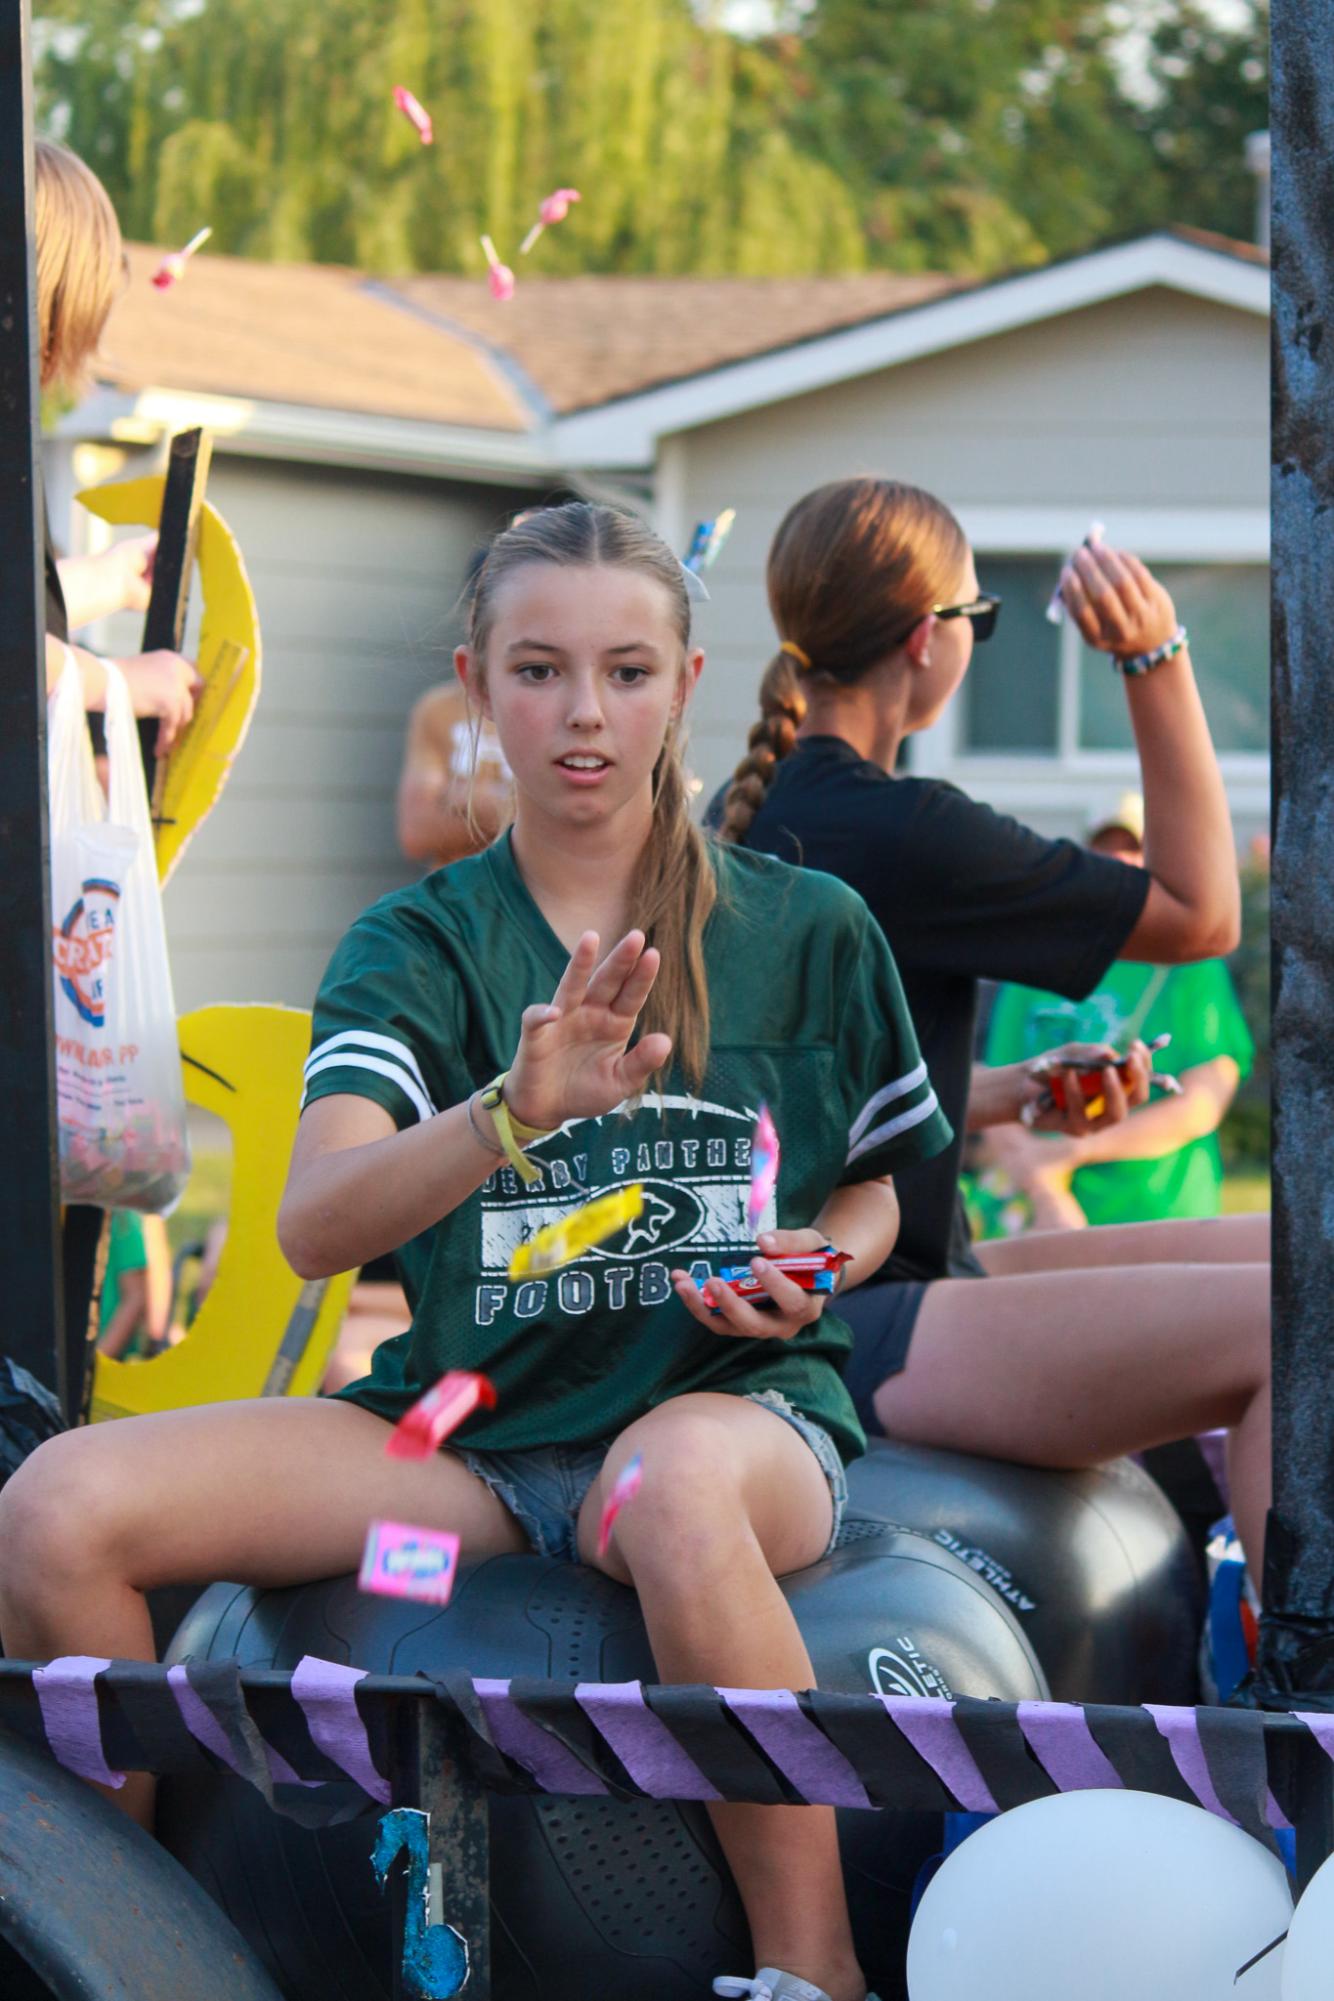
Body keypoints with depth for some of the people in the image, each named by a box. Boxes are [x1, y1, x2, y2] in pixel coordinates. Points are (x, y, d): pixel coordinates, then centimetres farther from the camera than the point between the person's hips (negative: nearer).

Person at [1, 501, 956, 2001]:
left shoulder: (806, 931, 7)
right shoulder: (416, 947, 4)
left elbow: (872, 1190, 22)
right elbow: (313, 1227, -14)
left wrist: (816, 1260, -3)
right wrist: (515, 1113, -33)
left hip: (732, 1401, -2)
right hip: (470, 1417, 2)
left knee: (674, 1486, -43)